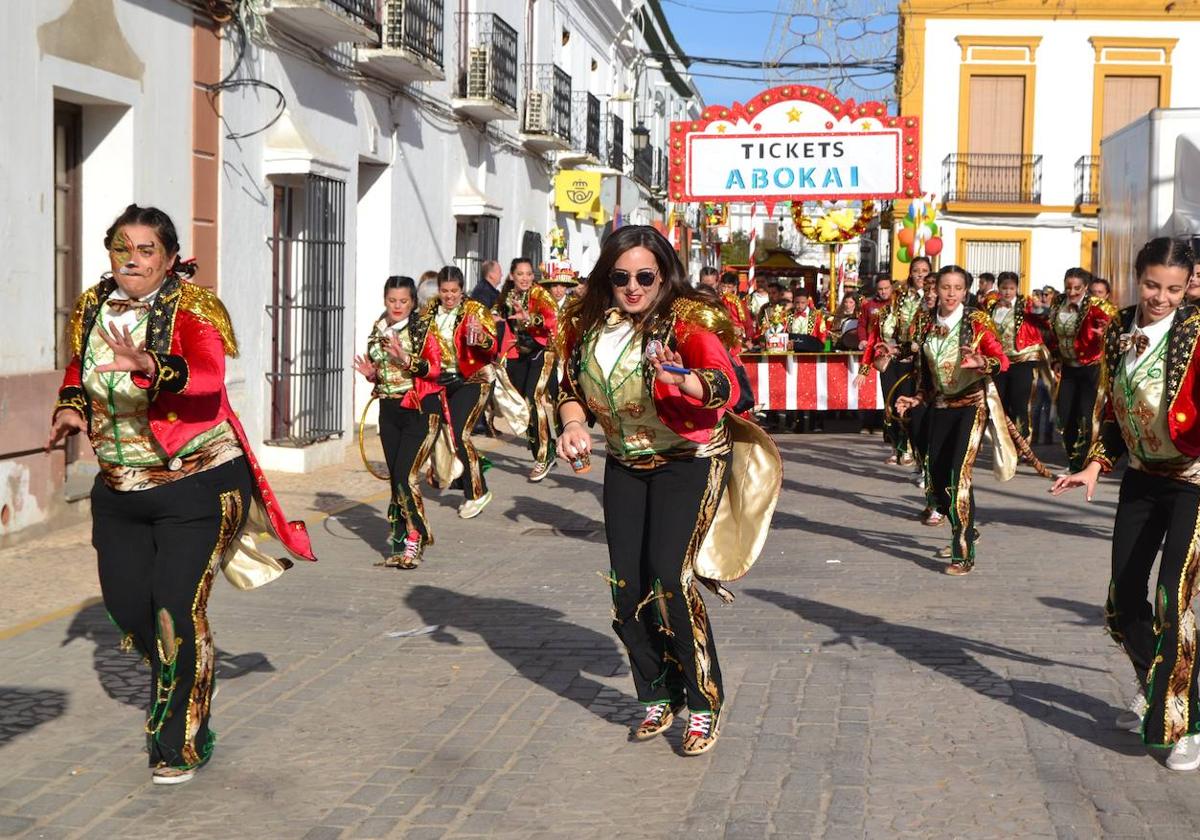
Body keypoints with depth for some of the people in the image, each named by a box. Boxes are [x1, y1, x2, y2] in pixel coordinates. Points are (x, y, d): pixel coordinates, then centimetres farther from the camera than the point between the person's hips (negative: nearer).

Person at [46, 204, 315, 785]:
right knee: (125, 602, 10)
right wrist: (70, 407, 3)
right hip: (118, 486, 6)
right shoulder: (92, 308, 3)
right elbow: (78, 366, 23)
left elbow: (210, 375, -35)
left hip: (195, 482, -6)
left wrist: (150, 365, -53)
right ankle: (178, 688, 40)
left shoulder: (193, 308, -15)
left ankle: (181, 746, 8)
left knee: (178, 610, -9)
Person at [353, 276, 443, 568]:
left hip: (421, 410, -6)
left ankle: (415, 541, -6)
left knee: (406, 476, -15)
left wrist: (408, 361, -28)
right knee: (395, 478, 7)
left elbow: (436, 368, -15)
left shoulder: (423, 328, -6)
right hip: (389, 410, 6)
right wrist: (370, 374, 0)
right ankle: (400, 541, 14)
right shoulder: (378, 331, 11)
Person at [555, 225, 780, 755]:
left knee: (669, 575, -18)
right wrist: (573, 423, -8)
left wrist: (683, 379, -50)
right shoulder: (590, 325, -1)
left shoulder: (687, 320, -17)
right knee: (627, 585, 3)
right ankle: (659, 697, 22)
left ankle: (705, 702, -4)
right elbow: (572, 387, 14)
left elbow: (727, 387, -30)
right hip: (625, 465, 6)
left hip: (689, 460, -6)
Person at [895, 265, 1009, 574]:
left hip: (971, 406, -6)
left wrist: (980, 362, -31)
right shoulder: (929, 327, 11)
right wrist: (916, 399, 6)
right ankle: (967, 531, 33)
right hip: (940, 407, 6)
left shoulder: (976, 322, -4)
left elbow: (1002, 360, -12)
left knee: (959, 476, -18)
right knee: (937, 480, 6)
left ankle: (964, 554, -15)